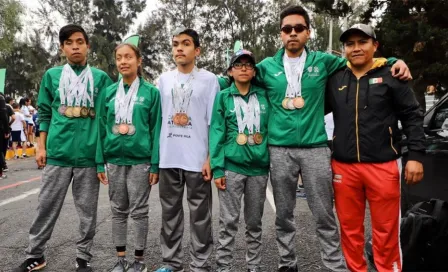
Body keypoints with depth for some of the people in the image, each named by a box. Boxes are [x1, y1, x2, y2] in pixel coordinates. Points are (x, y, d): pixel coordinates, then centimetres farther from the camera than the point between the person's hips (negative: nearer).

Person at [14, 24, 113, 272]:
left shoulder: (101, 78, 3)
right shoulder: (52, 75, 7)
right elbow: (44, 114, 10)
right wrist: (41, 147, 5)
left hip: (90, 155, -1)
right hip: (57, 154, 1)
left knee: (87, 211, 9)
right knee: (46, 207, 11)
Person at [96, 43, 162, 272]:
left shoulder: (151, 92, -2)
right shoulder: (109, 92, 7)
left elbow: (156, 130, -4)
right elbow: (102, 128, 8)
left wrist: (155, 165, -9)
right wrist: (100, 162, 3)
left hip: (140, 160, -3)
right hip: (114, 160, 4)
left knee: (139, 211, 5)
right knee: (118, 210, 12)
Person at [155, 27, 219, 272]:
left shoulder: (209, 80, 0)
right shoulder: (164, 80, 10)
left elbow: (214, 123, -3)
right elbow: (158, 119, 12)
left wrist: (211, 158, -8)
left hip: (197, 159, -4)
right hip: (168, 159, 4)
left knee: (200, 215, 5)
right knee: (170, 213, 13)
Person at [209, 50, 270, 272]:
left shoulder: (264, 96, 8)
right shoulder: (223, 97, 3)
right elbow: (217, 134, -2)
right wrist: (217, 168, -9)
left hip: (259, 167, 2)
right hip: (232, 167, -2)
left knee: (254, 222, 12)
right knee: (228, 222, 2)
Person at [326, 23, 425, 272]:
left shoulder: (390, 76, 1)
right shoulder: (334, 80, 9)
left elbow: (412, 117, 1)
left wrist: (416, 155, -6)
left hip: (383, 165, -2)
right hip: (343, 166, 3)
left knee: (386, 230, 6)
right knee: (349, 228, 12)